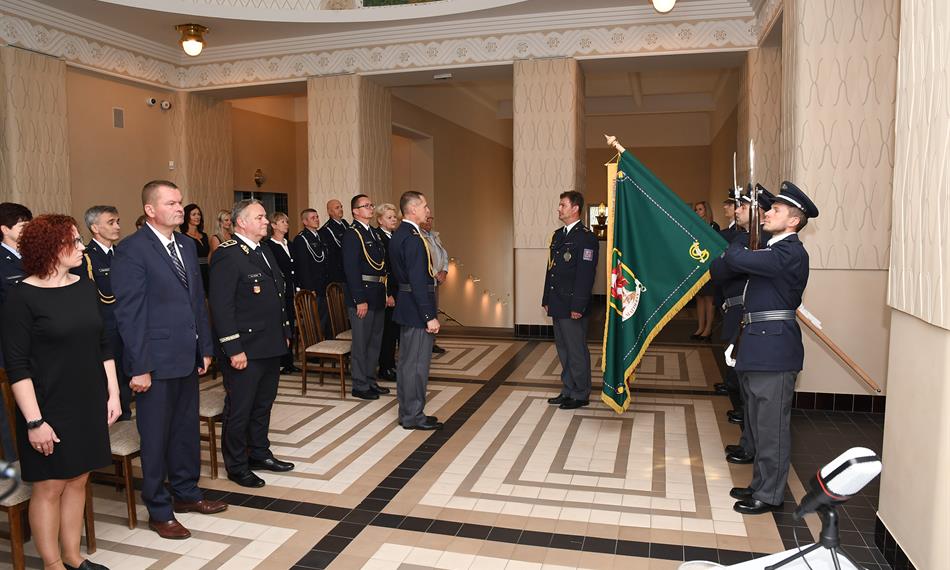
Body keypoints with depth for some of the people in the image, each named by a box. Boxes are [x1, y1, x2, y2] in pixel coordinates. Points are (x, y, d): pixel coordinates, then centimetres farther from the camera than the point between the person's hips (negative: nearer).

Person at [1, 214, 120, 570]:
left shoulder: (85, 288, 4)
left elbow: (103, 346, 10)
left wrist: (113, 394, 7)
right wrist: (34, 421, -16)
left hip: (89, 404, 5)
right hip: (50, 409, -5)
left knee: (77, 480, 14)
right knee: (49, 486, 7)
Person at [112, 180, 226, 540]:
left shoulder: (187, 245, 10)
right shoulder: (132, 250, -12)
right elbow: (129, 313, -14)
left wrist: (205, 347, 11)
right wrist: (139, 367, -15)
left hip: (188, 357, 7)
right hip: (156, 361, -7)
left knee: (187, 428, 18)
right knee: (156, 437, 8)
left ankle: (186, 492, 36)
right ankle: (158, 510, 24)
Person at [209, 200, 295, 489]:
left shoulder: (264, 250, 13)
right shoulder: (227, 255, -16)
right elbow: (221, 306, -20)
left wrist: (284, 332, 17)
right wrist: (234, 349, -21)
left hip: (271, 346, 9)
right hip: (245, 350, -9)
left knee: (263, 405, 20)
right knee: (239, 410, 6)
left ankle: (259, 454, 36)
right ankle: (236, 466, 22)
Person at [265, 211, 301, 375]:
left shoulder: (288, 244, 17)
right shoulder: (268, 244, -8)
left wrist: (297, 288, 13)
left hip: (291, 292, 8)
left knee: (291, 325, 10)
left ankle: (289, 362, 18)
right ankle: (279, 363, 6)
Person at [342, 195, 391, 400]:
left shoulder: (374, 234, 15)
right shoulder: (351, 235, -11)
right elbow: (351, 270, -18)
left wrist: (386, 292, 11)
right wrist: (360, 300, -21)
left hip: (377, 296, 9)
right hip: (362, 295, -9)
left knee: (375, 341, 16)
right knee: (361, 342, 0)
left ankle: (370, 381, 28)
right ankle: (360, 386, 11)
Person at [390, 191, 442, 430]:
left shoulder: (398, 235, 12)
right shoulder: (413, 238, -19)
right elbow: (418, 281, -23)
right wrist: (430, 316, -22)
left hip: (406, 306, 10)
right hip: (417, 308, -10)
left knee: (407, 362, 16)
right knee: (417, 364, -1)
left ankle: (407, 413, 26)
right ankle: (413, 416, 9)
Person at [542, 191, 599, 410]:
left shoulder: (586, 237, -12)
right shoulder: (558, 235, 15)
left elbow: (586, 275, -17)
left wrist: (577, 306, -20)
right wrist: (547, 300, 15)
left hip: (572, 306, -9)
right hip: (558, 305, 9)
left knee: (576, 351, 1)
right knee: (563, 350, 16)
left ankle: (580, 395, 13)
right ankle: (568, 391, 27)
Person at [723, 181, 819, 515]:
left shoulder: (791, 253, -16)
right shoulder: (774, 250, 17)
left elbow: (736, 259, -22)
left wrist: (731, 249, -2)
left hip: (773, 347, -10)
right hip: (759, 347, 10)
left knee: (771, 425, 0)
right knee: (758, 423, 18)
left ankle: (769, 496, 11)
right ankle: (761, 484, 31)